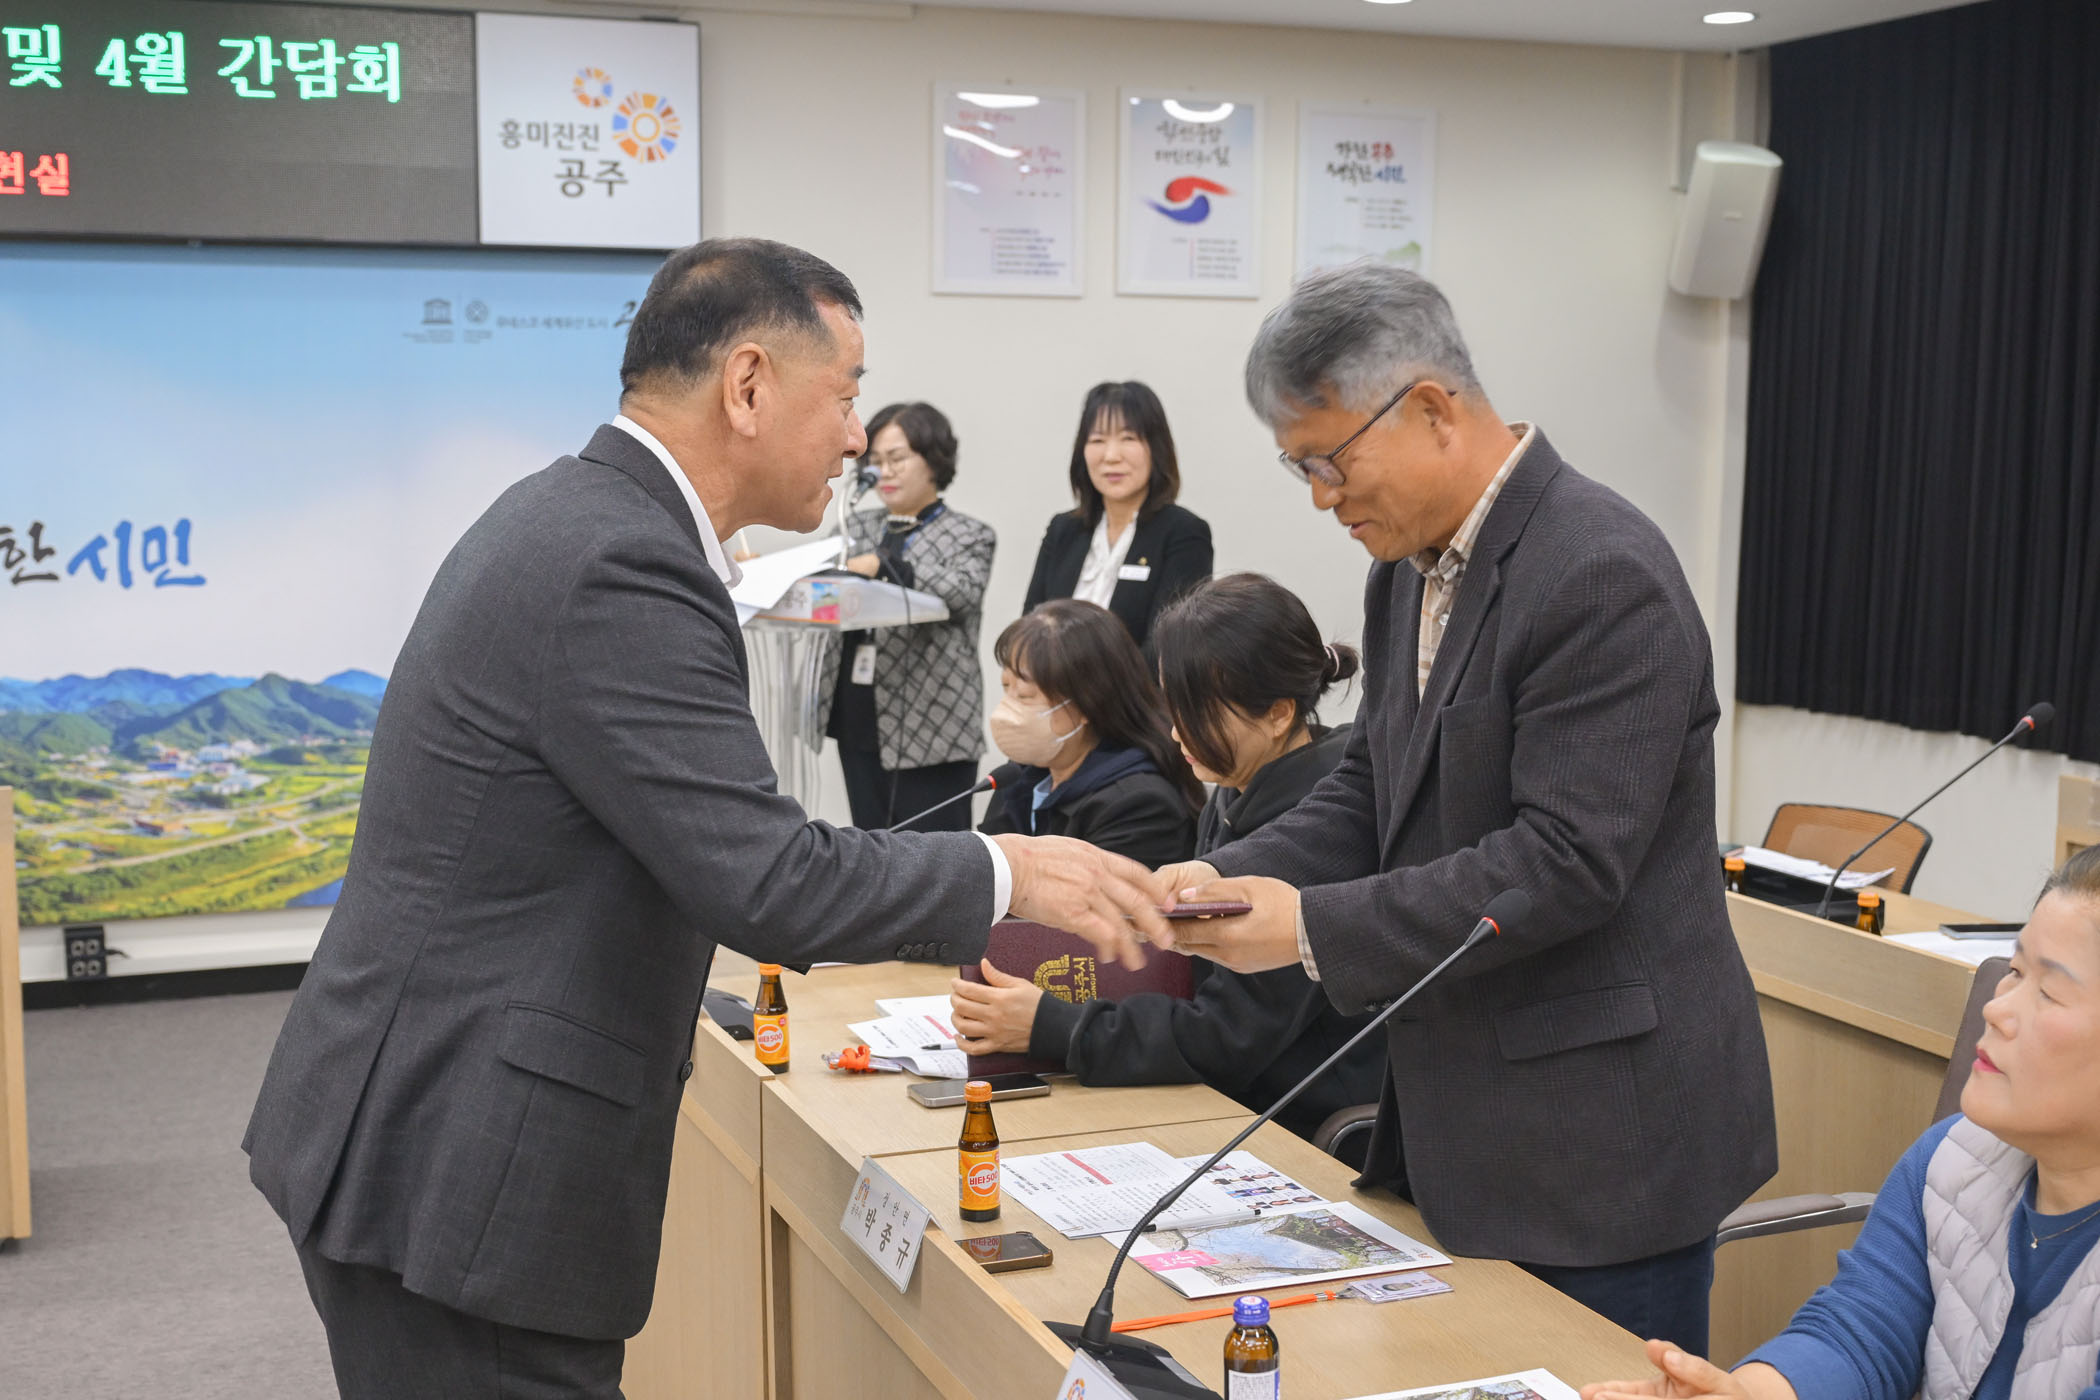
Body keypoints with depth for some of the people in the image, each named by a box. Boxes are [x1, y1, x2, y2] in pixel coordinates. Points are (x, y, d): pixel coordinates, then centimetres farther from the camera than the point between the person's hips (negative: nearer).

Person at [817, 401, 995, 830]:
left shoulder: (970, 536, 1)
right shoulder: (859, 529, 16)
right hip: (859, 725, 5)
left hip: (932, 729, -5)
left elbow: (962, 592, -18)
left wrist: (884, 566, -27)